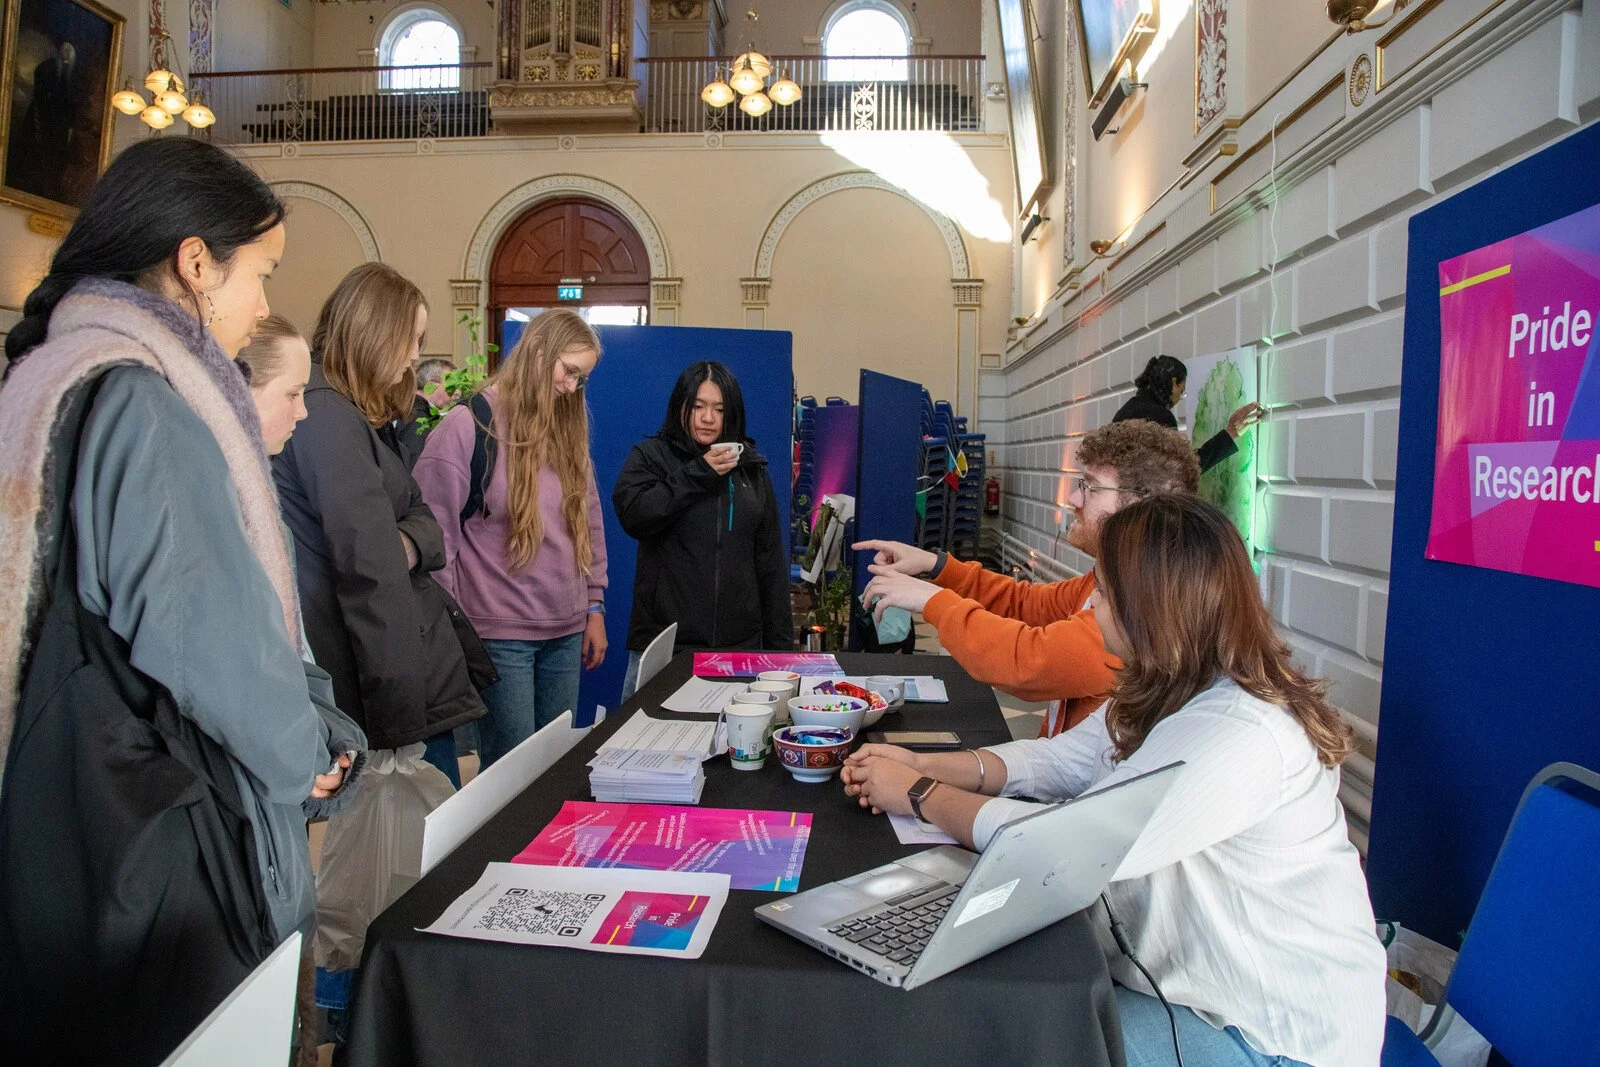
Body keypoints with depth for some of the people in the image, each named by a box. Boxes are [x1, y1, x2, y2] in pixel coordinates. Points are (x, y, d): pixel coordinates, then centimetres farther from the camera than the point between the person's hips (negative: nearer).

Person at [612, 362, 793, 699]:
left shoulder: (752, 468, 14)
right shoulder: (650, 456, 7)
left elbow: (771, 560, 13)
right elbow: (632, 514, -13)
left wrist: (780, 642, 8)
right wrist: (699, 474, -13)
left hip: (739, 644, 2)